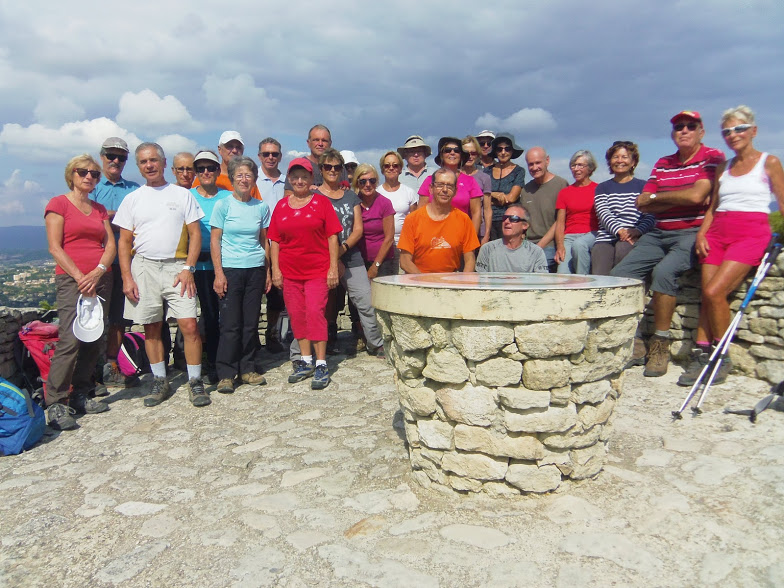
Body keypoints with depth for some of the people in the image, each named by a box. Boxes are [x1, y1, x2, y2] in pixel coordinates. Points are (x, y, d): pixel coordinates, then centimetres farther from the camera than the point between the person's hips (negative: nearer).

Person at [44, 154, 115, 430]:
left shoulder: (100, 209, 18)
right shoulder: (59, 203, 3)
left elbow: (111, 245, 9)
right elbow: (55, 247, -6)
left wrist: (98, 272, -9)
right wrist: (80, 277, -14)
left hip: (101, 278, 6)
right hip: (71, 278, -5)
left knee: (93, 339, 4)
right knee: (70, 339, -15)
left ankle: (80, 396, 13)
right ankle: (56, 403, -9)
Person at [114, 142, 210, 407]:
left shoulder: (182, 194, 7)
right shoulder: (132, 199, 10)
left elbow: (195, 234, 3)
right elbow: (124, 242, 9)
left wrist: (188, 268, -8)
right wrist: (127, 278, -1)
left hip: (177, 266, -2)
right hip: (143, 267, 2)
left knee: (189, 326, -10)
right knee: (151, 328, 7)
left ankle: (195, 382, 2)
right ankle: (160, 382, 20)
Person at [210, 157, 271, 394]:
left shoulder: (261, 207, 8)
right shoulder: (223, 205, -1)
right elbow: (215, 241, -2)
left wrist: (267, 272, 9)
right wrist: (218, 274, -9)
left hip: (255, 270, 3)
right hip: (230, 270, -3)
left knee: (251, 322, 6)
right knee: (230, 323, -2)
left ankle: (247, 369, 18)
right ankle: (225, 374, 8)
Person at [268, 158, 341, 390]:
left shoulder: (321, 202, 1)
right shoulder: (281, 206, 9)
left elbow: (332, 237, -2)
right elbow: (274, 241, 9)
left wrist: (333, 267, -8)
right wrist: (275, 269, 1)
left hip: (317, 270, -3)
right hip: (289, 272, 4)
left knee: (315, 312, -9)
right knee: (297, 315, 8)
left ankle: (321, 364, -2)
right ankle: (305, 361, 20)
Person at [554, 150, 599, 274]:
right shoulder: (564, 192, 18)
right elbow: (560, 223, 10)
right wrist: (560, 246, -6)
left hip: (592, 234, -2)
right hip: (570, 236, 2)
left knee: (579, 244, -37)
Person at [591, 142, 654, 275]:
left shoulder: (643, 187, 17)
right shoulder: (602, 188, 21)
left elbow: (650, 216, 5)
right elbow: (604, 214, 3)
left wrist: (637, 231, -17)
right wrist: (620, 231, -16)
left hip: (633, 240, -1)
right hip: (606, 238, 1)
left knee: (622, 248, -36)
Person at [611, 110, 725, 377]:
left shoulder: (713, 157, 0)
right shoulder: (662, 164, 17)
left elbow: (697, 195, -16)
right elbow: (642, 203, 6)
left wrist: (657, 196, -1)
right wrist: (682, 199, -6)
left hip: (691, 233, -6)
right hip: (658, 234, 6)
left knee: (664, 272, -33)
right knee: (618, 274, -12)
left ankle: (660, 345, -21)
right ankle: (632, 343, -4)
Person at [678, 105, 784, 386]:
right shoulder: (723, 168, 19)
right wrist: (701, 233, 3)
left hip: (751, 233, -5)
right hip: (717, 233, 5)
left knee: (714, 292, -20)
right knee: (707, 296, -7)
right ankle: (702, 358, -4)